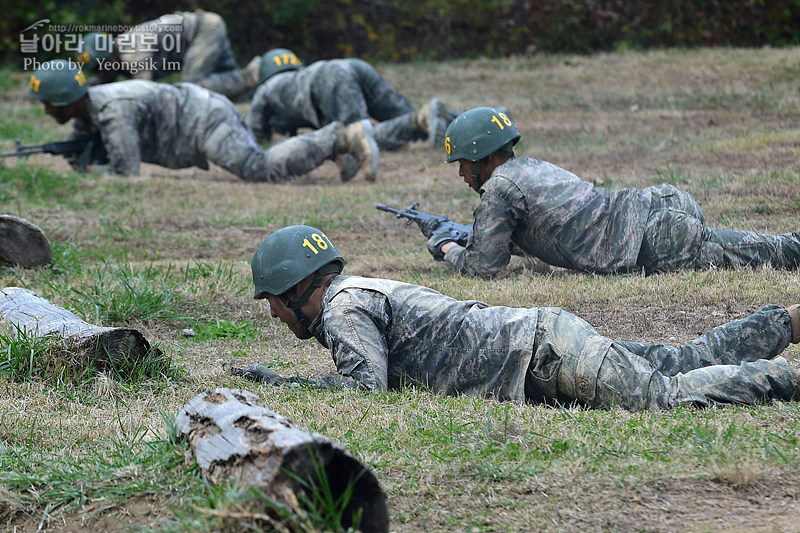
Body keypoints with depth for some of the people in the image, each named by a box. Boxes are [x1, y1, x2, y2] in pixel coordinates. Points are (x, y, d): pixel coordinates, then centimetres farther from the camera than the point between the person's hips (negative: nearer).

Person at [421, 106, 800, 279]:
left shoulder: (497, 189, -5)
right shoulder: (532, 167, 22)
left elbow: (484, 267, -1)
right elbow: (528, 237, 36)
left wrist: (445, 248, 18)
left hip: (658, 243, -8)